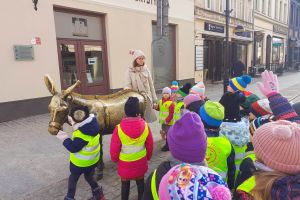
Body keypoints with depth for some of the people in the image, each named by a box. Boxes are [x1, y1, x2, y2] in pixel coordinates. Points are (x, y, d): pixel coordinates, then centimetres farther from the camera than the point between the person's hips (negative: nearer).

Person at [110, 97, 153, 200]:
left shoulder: (119, 128, -22)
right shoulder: (145, 126, -16)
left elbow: (114, 149, -12)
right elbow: (150, 146, -3)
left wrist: (115, 159, 9)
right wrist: (147, 157, 15)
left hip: (124, 163, -2)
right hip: (140, 162, 2)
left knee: (125, 184, 19)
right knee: (140, 183, 23)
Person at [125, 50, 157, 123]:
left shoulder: (146, 70, 3)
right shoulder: (131, 71, -1)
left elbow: (151, 85, 7)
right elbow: (129, 84, -4)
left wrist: (154, 98, 8)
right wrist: (126, 88, -28)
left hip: (147, 97, 1)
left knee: (147, 119, 3)